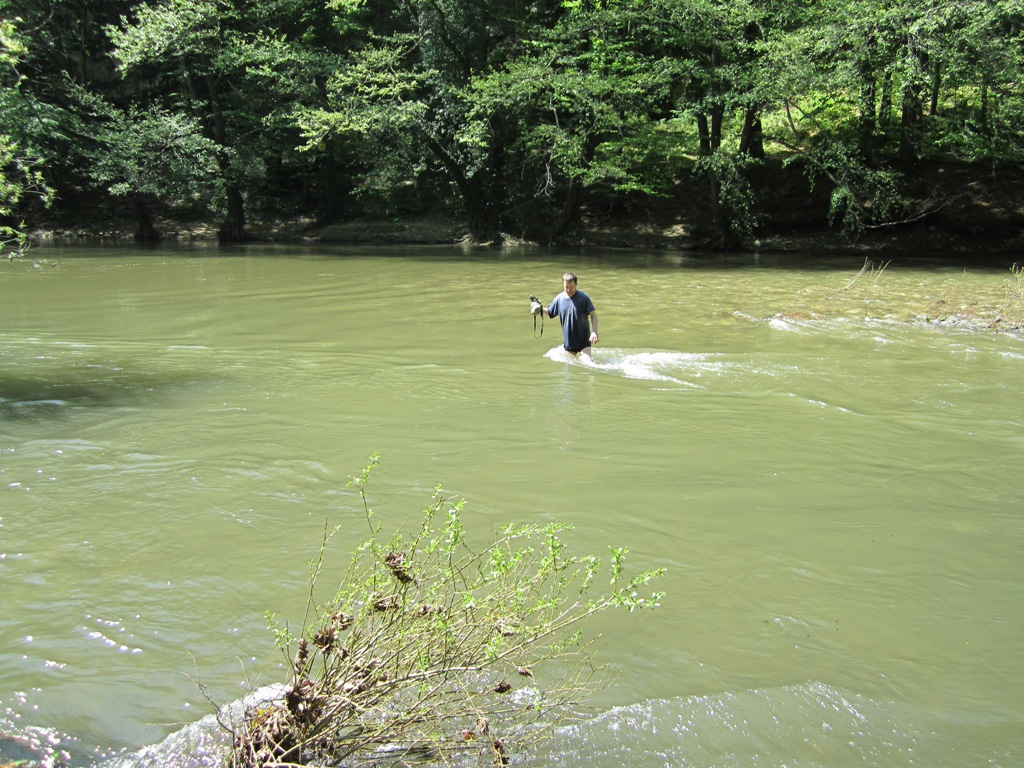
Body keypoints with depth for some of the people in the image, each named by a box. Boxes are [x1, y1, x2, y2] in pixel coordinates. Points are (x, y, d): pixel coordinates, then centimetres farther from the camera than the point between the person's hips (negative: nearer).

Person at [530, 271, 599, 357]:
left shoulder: (583, 298, -12)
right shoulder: (559, 299, -2)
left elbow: (593, 315, -10)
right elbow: (549, 312, 14)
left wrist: (594, 332, -22)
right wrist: (540, 309, -7)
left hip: (583, 339, -4)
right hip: (568, 340, 4)